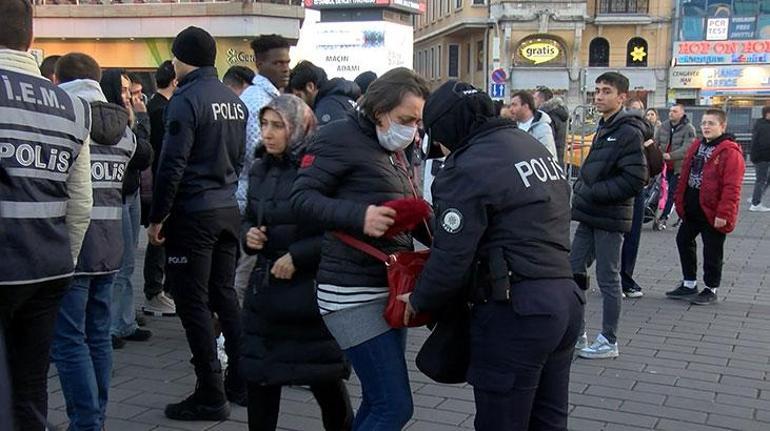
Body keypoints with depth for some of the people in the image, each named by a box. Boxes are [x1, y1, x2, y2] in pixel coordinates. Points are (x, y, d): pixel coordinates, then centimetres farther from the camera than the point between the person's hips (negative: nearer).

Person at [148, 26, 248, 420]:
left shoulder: (187, 99, -13)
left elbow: (172, 165, -17)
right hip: (228, 210, 8)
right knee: (224, 295, 15)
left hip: (192, 214, -7)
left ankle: (211, 396, 4)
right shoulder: (235, 101, 11)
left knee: (193, 303, 0)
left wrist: (157, 218, -10)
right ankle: (241, 382, 22)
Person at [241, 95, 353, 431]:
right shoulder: (260, 170, 8)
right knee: (259, 377, 10)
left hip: (311, 292, -6)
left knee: (326, 381, 7)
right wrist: (248, 233, 0)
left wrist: (297, 256, -20)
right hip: (265, 289, 6)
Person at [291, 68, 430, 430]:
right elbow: (302, 197, -15)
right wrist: (359, 217, -29)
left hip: (389, 289, 9)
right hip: (354, 294, -9)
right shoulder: (341, 137, -8)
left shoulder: (392, 150, 19)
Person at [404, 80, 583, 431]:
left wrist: (418, 302, 3)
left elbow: (451, 258, -14)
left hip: (515, 311, -9)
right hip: (566, 299, 9)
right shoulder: (534, 145, 14)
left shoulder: (467, 169, -14)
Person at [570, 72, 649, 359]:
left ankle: (609, 341, 14)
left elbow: (635, 179, -20)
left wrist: (594, 192, -18)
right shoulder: (604, 129, 15)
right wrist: (582, 189, 9)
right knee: (572, 271, 11)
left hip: (610, 218, -9)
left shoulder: (628, 132, -13)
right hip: (590, 216, 9)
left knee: (608, 279, 1)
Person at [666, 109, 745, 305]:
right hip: (692, 209, 8)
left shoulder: (730, 152, -15)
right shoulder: (697, 147, 10)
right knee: (683, 240, 16)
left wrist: (724, 213, -23)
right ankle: (689, 284, 30)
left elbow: (732, 187, -20)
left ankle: (711, 290, 19)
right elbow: (685, 176, 15)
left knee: (712, 252, 4)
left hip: (712, 212, -8)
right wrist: (680, 201, 10)